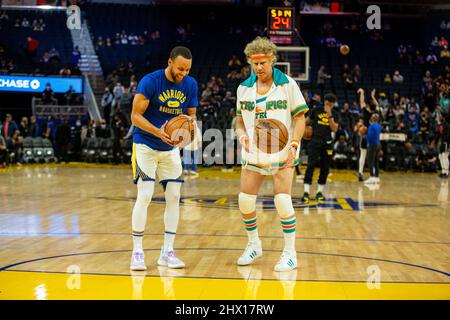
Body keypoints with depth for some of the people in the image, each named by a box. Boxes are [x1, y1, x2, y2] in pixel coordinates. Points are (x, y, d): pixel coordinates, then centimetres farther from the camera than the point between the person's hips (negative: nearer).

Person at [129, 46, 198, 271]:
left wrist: (191, 122, -17)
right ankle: (137, 252, -1)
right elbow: (135, 115, -16)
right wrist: (158, 132, -30)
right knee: (144, 196, -11)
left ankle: (167, 252, 10)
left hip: (171, 148, 5)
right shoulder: (150, 81, -18)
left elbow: (191, 114, 7)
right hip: (145, 145, -5)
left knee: (174, 196, 1)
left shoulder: (190, 84, -3)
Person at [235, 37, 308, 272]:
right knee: (245, 201, 0)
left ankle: (290, 253, 1)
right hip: (253, 153, 4)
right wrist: (242, 135, -8)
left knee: (282, 200, -14)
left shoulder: (287, 84, -4)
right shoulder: (244, 88, 7)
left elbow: (300, 117, -4)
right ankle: (253, 245, 24)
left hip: (282, 152, -4)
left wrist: (294, 145, -17)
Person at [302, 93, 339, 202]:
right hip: (315, 141, -3)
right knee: (311, 165, -14)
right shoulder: (316, 110, 0)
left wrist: (330, 115, -16)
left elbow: (334, 129, -9)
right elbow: (307, 121, 14)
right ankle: (306, 192, -18)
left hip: (327, 143, 3)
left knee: (325, 168, 7)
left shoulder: (335, 114, 4)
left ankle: (320, 192, 20)